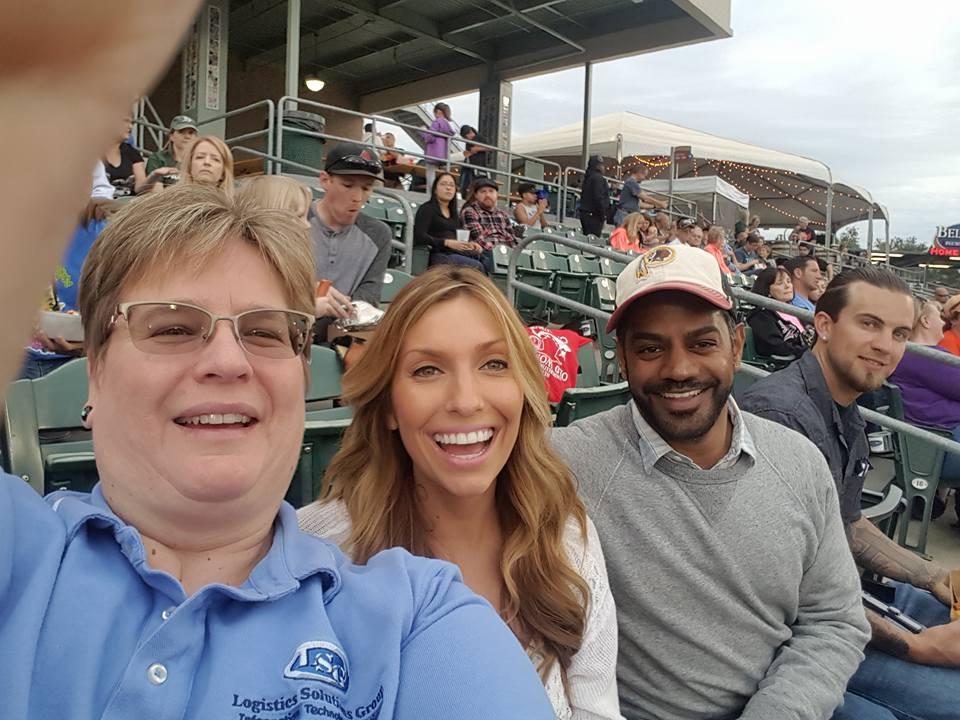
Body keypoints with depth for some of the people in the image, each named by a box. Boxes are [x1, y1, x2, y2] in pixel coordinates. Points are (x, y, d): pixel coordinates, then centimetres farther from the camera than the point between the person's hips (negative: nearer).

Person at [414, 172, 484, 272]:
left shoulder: (455, 214, 29)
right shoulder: (427, 209, 8)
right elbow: (419, 237, -6)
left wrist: (470, 244, 0)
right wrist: (447, 243, -17)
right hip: (439, 255, -6)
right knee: (476, 267, -32)